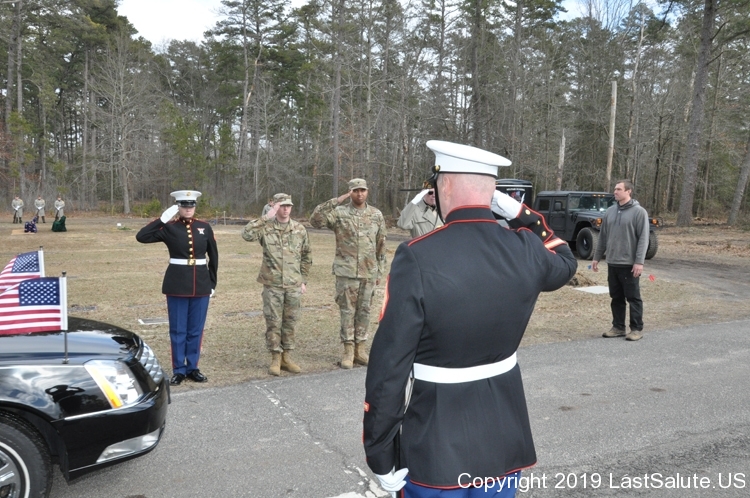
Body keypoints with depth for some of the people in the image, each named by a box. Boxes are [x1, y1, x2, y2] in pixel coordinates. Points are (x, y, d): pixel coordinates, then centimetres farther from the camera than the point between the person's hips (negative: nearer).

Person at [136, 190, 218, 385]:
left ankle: (192, 368, 22)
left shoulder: (205, 228, 4)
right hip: (177, 284, -2)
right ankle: (179, 370, 16)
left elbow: (213, 256, 10)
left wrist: (212, 283, 9)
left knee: (196, 329, 10)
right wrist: (162, 219, -16)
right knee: (178, 329, 5)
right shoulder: (169, 228, -2)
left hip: (201, 284, 2)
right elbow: (141, 237, -12)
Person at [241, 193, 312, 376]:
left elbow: (306, 256, 12)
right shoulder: (266, 227, -4)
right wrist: (266, 217, -22)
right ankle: (275, 359, 16)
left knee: (290, 322, 10)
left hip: (293, 285, 3)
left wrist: (303, 280, 10)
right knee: (273, 322, 4)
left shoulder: (300, 229, 4)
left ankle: (286, 357, 23)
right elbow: (246, 234, -23)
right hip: (272, 285, -2)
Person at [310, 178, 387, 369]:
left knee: (364, 310, 9)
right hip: (346, 272, -3)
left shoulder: (377, 215, 7)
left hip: (369, 273, 3)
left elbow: (381, 245, 11)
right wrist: (336, 201, -18)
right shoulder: (339, 212, -2)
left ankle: (360, 348, 20)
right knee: (347, 310, 2)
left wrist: (380, 271, 9)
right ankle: (348, 350, 9)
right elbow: (315, 220, -17)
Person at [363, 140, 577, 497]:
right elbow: (565, 262, 19)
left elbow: (389, 366, -20)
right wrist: (519, 213, 10)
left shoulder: (417, 258, -22)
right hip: (505, 435, 5)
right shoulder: (526, 251, -8)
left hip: (437, 445, -4)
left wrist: (381, 456, -9)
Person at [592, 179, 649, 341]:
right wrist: (597, 257, 13)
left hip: (629, 264, -5)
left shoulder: (639, 212, -7)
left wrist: (639, 262, -17)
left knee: (633, 297, 2)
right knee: (616, 297, 11)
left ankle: (637, 329, 11)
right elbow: (603, 236, 15)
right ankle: (618, 327, 20)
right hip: (612, 263, 6)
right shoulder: (609, 211, 10)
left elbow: (643, 238, -11)